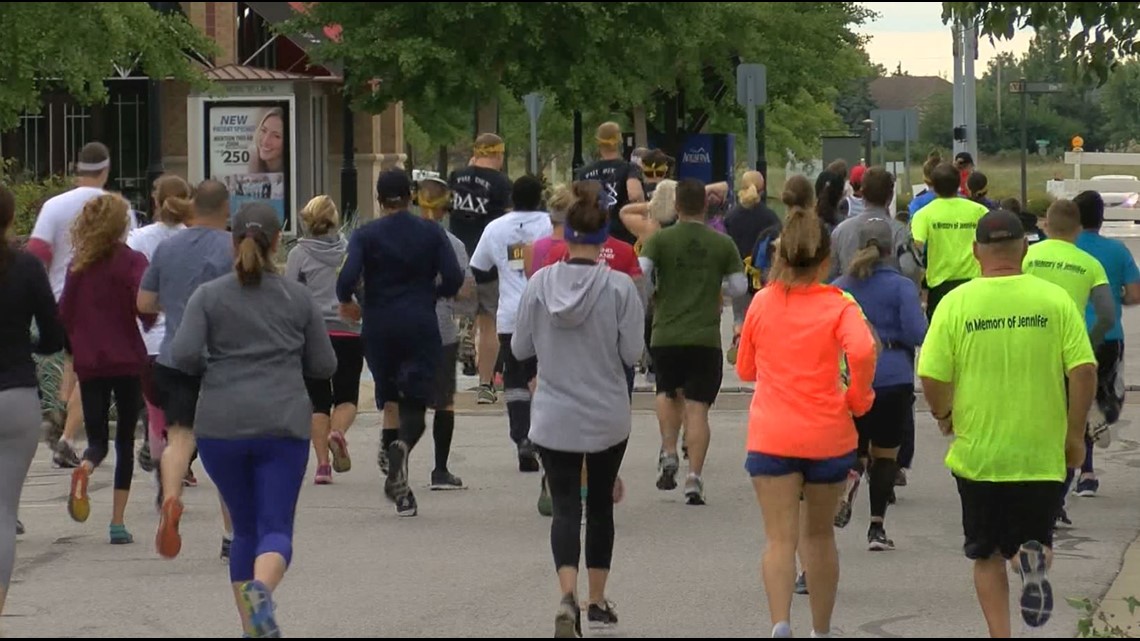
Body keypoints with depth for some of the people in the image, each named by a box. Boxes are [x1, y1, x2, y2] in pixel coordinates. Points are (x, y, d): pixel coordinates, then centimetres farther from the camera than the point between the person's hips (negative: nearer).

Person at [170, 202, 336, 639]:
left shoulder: (209, 296, 1)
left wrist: (208, 372, 11)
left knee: (245, 529, 16)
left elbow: (183, 355, -10)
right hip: (283, 424, -1)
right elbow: (324, 366, 7)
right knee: (276, 529, -4)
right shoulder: (299, 298, 5)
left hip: (222, 426, 1)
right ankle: (260, 589, -35)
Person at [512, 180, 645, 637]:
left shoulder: (540, 283, -7)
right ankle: (598, 603, 26)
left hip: (554, 419, 0)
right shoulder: (619, 287, -12)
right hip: (608, 417, 0)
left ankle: (568, 595, -23)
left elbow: (520, 349, 0)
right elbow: (632, 352, -10)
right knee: (600, 505, 17)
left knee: (565, 508, 0)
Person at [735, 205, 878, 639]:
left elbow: (745, 370, 14)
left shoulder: (762, 303, 4)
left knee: (780, 538, -6)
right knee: (819, 533, 17)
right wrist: (858, 399, -7)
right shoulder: (838, 305, -3)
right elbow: (862, 351, -23)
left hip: (770, 436, 0)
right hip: (828, 436, 0)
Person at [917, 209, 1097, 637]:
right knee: (1035, 535, 17)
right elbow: (1084, 370, -7)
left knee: (988, 556, 13)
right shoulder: (1055, 299, -3)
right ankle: (1034, 557, -17)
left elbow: (931, 376, -9)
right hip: (1042, 453, 0)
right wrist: (1075, 435, 4)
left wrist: (944, 415, 12)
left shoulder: (957, 303, -6)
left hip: (977, 453, 0)